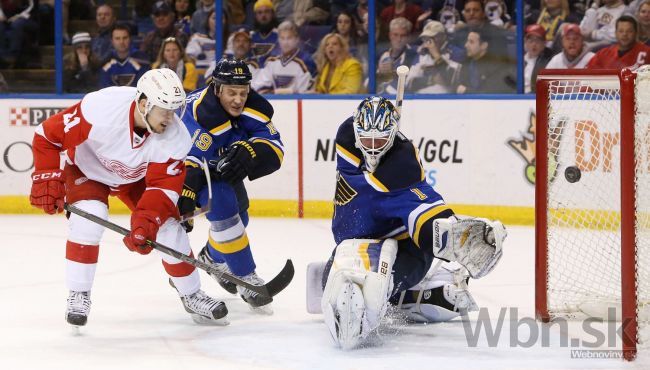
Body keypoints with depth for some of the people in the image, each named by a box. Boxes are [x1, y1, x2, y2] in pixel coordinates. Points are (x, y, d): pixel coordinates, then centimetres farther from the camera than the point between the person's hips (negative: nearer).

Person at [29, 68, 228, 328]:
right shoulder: (101, 110, -40)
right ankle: (78, 296, -12)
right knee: (90, 216, -28)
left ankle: (191, 296, 15)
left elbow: (163, 186, -24)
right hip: (88, 168, -3)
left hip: (136, 177, 3)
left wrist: (145, 223, -39)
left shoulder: (175, 137, -29)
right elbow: (48, 135, -29)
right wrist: (46, 179, -31)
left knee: (167, 226, -7)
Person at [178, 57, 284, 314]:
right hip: (184, 161, -8)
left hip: (221, 165, 8)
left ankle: (212, 257, 49)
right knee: (223, 206, -25)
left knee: (238, 214, 17)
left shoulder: (254, 107, -17)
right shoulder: (201, 112, -37)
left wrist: (250, 152, -42)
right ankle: (245, 280, -15)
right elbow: (187, 160, -41)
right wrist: (183, 199, -50)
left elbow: (275, 151, -22)